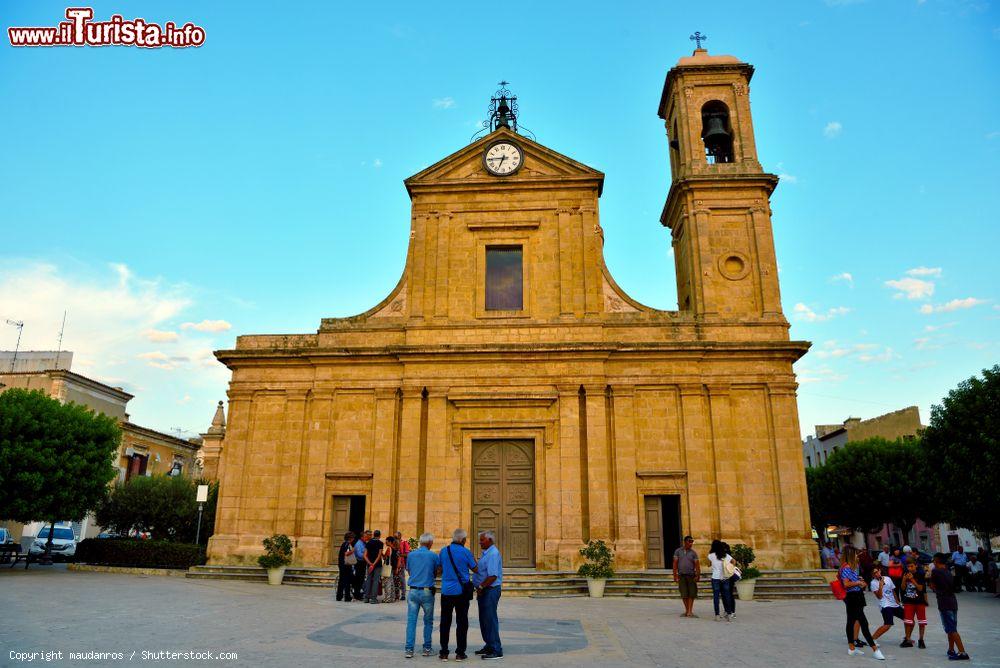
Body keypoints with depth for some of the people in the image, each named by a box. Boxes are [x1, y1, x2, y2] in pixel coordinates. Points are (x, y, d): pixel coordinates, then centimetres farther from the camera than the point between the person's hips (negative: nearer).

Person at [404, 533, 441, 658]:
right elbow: (438, 572, 2)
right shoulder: (433, 556, -5)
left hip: (413, 591, 2)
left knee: (411, 621, 4)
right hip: (427, 592, -2)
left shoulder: (411, 555, 4)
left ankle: (409, 649, 1)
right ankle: (427, 648, 16)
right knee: (428, 621, 12)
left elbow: (409, 572, 12)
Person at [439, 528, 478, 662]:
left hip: (446, 591, 2)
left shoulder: (443, 551, 0)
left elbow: (440, 569, 11)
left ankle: (444, 652, 13)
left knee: (445, 622, 10)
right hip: (461, 591, -2)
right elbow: (475, 569, 1)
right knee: (462, 622, 7)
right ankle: (460, 653, 10)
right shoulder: (465, 552, -9)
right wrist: (474, 558, 17)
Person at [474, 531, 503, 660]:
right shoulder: (486, 553, 14)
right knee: (484, 619, 16)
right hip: (484, 591, 10)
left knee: (490, 619, -6)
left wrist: (480, 587, -17)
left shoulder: (493, 554, -18)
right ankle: (489, 646, 27)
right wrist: (479, 588, 13)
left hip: (490, 591, -10)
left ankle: (496, 650, 0)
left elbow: (493, 576, -25)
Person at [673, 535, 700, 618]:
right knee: (684, 594, 4)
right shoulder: (678, 551, 4)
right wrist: (675, 575, -3)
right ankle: (687, 611, 16)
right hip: (681, 576, 0)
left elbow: (697, 564, -2)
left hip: (691, 575, 0)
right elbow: (675, 563, 3)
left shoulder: (693, 553, 4)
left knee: (692, 594, -4)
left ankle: (690, 611, 2)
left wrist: (698, 575, -15)